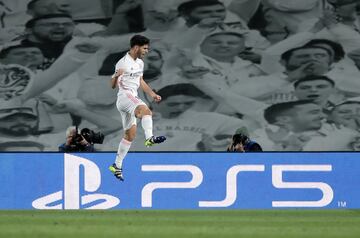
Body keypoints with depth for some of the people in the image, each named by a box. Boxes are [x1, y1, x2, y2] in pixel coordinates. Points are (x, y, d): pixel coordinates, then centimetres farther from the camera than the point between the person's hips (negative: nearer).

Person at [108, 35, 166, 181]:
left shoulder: (139, 63, 16)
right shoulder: (123, 63, -11)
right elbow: (113, 86, -14)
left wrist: (152, 94, 25)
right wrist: (116, 76, -34)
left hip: (133, 99, 9)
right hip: (125, 96, -9)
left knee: (130, 134, 11)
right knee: (145, 110, -36)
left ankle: (117, 165, 18)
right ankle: (149, 138, -57)